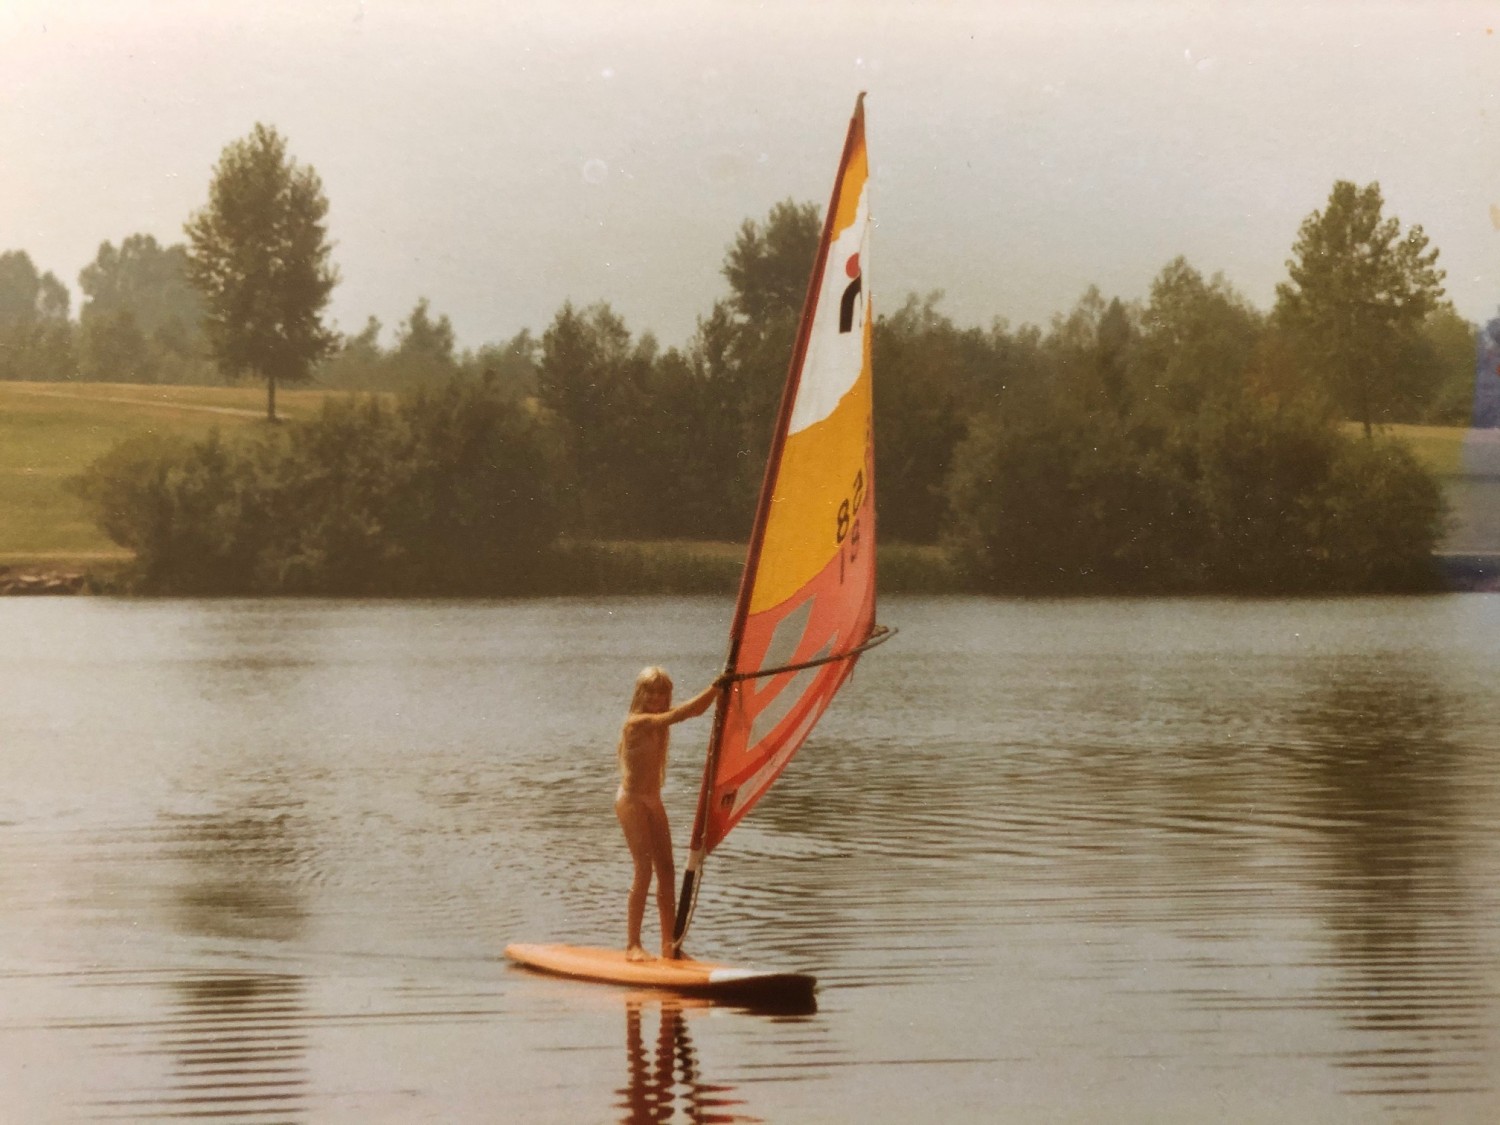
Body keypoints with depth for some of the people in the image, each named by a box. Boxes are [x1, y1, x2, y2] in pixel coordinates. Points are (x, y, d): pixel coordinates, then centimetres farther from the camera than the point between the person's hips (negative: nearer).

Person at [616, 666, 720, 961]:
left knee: (666, 870, 4)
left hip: (653, 802, 8)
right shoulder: (638, 722, -15)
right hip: (632, 801, -8)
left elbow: (695, 710, 1)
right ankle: (633, 944, -9)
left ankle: (669, 943, 7)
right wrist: (712, 689, -32)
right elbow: (676, 716, -28)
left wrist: (716, 689, -17)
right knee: (644, 869, -13)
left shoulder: (660, 719, 10)